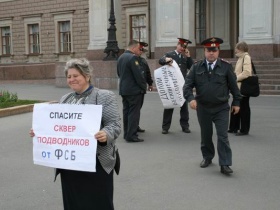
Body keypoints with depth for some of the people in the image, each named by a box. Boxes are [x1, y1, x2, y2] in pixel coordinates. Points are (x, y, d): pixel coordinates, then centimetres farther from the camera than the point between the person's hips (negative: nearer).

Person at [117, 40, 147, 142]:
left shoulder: (120, 57, 13)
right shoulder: (133, 58, -17)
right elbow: (139, 75, -18)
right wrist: (143, 87, -8)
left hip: (123, 89, 9)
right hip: (134, 90, -9)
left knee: (126, 112, 14)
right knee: (134, 113, -5)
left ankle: (126, 134, 20)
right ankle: (132, 136, -5)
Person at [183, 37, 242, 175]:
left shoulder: (226, 67, -4)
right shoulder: (196, 67, -1)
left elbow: (233, 86, 3)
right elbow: (187, 85, -4)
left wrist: (236, 102, 4)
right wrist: (190, 98, -20)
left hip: (221, 108, -2)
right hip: (203, 108, 2)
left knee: (222, 136, -5)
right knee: (205, 135, 15)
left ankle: (225, 164, -1)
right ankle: (207, 157, 34)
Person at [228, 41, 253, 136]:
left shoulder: (246, 57, -14)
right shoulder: (241, 58, 14)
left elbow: (246, 72, -24)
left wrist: (235, 78, -17)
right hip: (238, 87, 9)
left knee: (244, 108, 0)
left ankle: (244, 130, 10)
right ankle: (233, 128, 23)